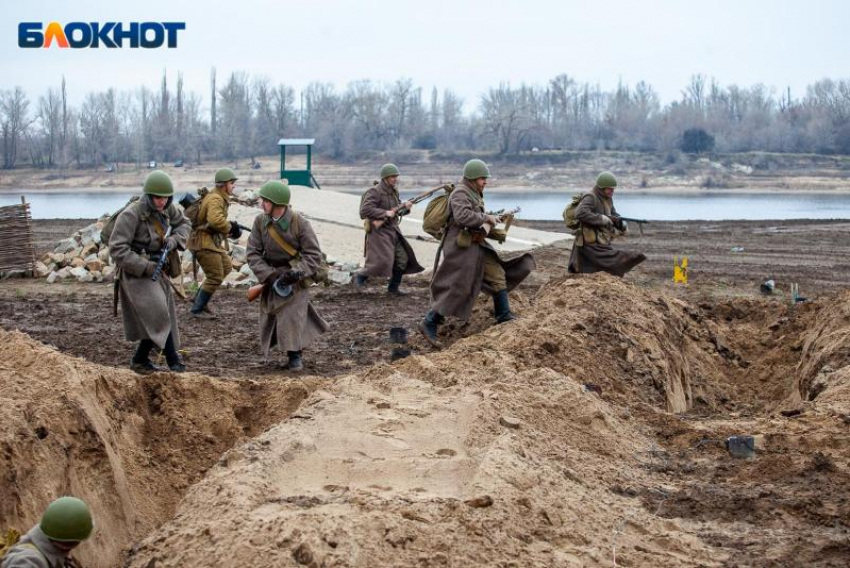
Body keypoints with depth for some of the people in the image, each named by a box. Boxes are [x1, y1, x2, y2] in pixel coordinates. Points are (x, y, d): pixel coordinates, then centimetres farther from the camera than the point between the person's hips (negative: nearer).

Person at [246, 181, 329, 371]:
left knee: (292, 316, -11)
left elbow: (313, 254, -13)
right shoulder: (260, 222, -8)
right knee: (270, 318, 6)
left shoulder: (300, 223, -18)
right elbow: (253, 253, -8)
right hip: (272, 276, 4)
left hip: (295, 277, -4)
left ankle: (295, 355, 6)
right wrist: (270, 275, -21)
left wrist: (297, 273, -27)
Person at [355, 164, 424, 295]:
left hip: (393, 230, 8)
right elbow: (365, 210, -23)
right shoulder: (375, 192, -14)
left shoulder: (394, 192, 11)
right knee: (382, 260, -15)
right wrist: (385, 213, -24)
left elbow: (398, 209, 20)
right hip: (379, 231, -8)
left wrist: (405, 206, -3)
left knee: (402, 258, 3)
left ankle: (393, 287, 15)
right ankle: (361, 276, 10)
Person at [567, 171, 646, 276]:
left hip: (601, 243, 9)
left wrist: (621, 223, -7)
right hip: (592, 244, -9)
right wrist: (602, 219, -28)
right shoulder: (590, 198, -16)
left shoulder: (607, 199, 13)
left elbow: (614, 216, 17)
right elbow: (580, 213, -30)